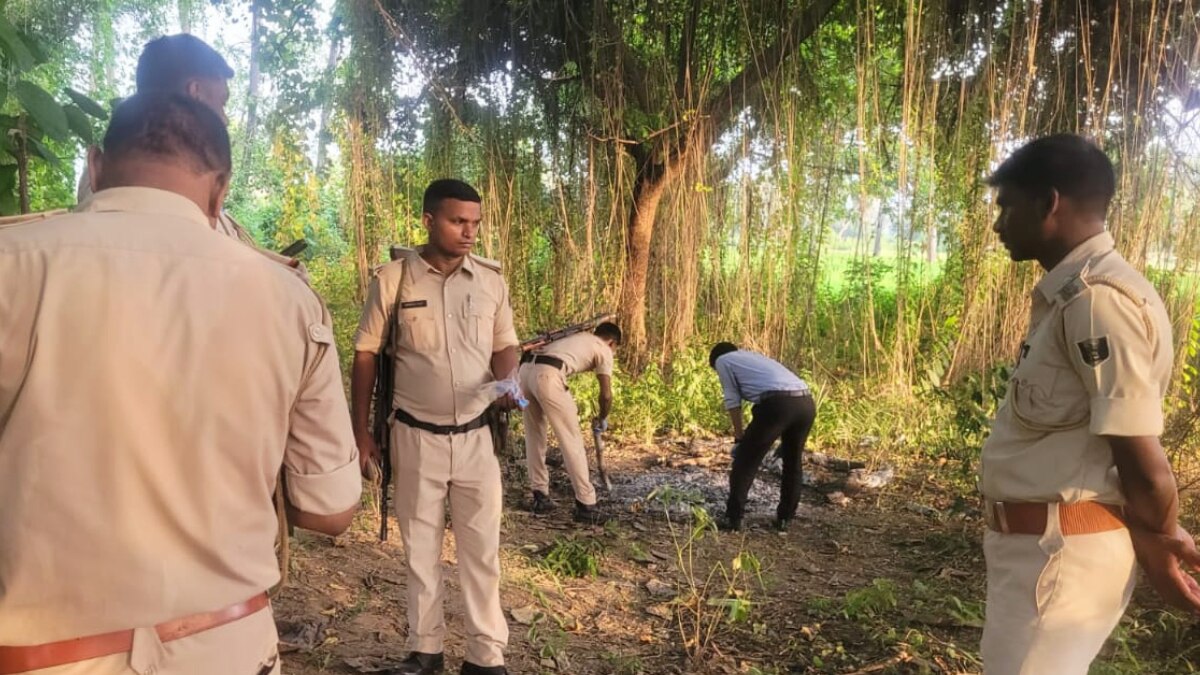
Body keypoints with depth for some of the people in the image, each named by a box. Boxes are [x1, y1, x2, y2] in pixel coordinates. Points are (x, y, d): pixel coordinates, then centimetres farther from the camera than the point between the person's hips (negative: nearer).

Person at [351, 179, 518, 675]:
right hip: (415, 435, -1)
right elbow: (366, 354, -1)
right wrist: (361, 431, -1)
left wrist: (506, 383, -16)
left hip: (476, 434, 1)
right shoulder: (393, 278, -9)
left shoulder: (491, 279, -3)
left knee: (482, 548, 8)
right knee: (420, 546, 14)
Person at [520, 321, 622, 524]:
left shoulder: (578, 338, 36)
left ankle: (540, 497, 26)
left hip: (526, 369, 8)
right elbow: (606, 394, 11)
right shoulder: (604, 350, 15)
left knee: (534, 436, 19)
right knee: (572, 440, 2)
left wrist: (568, 405, 42)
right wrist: (602, 419, 30)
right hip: (547, 375, -7)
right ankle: (585, 504, 6)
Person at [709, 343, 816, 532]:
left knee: (745, 460, 8)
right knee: (792, 462, 23)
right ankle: (784, 519, 29)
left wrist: (739, 435, 21)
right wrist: (783, 439, 37)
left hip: (778, 403, -7)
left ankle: (733, 518, 11)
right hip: (806, 402, 7)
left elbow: (733, 400, 13)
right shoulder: (756, 357, 39)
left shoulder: (722, 360, 20)